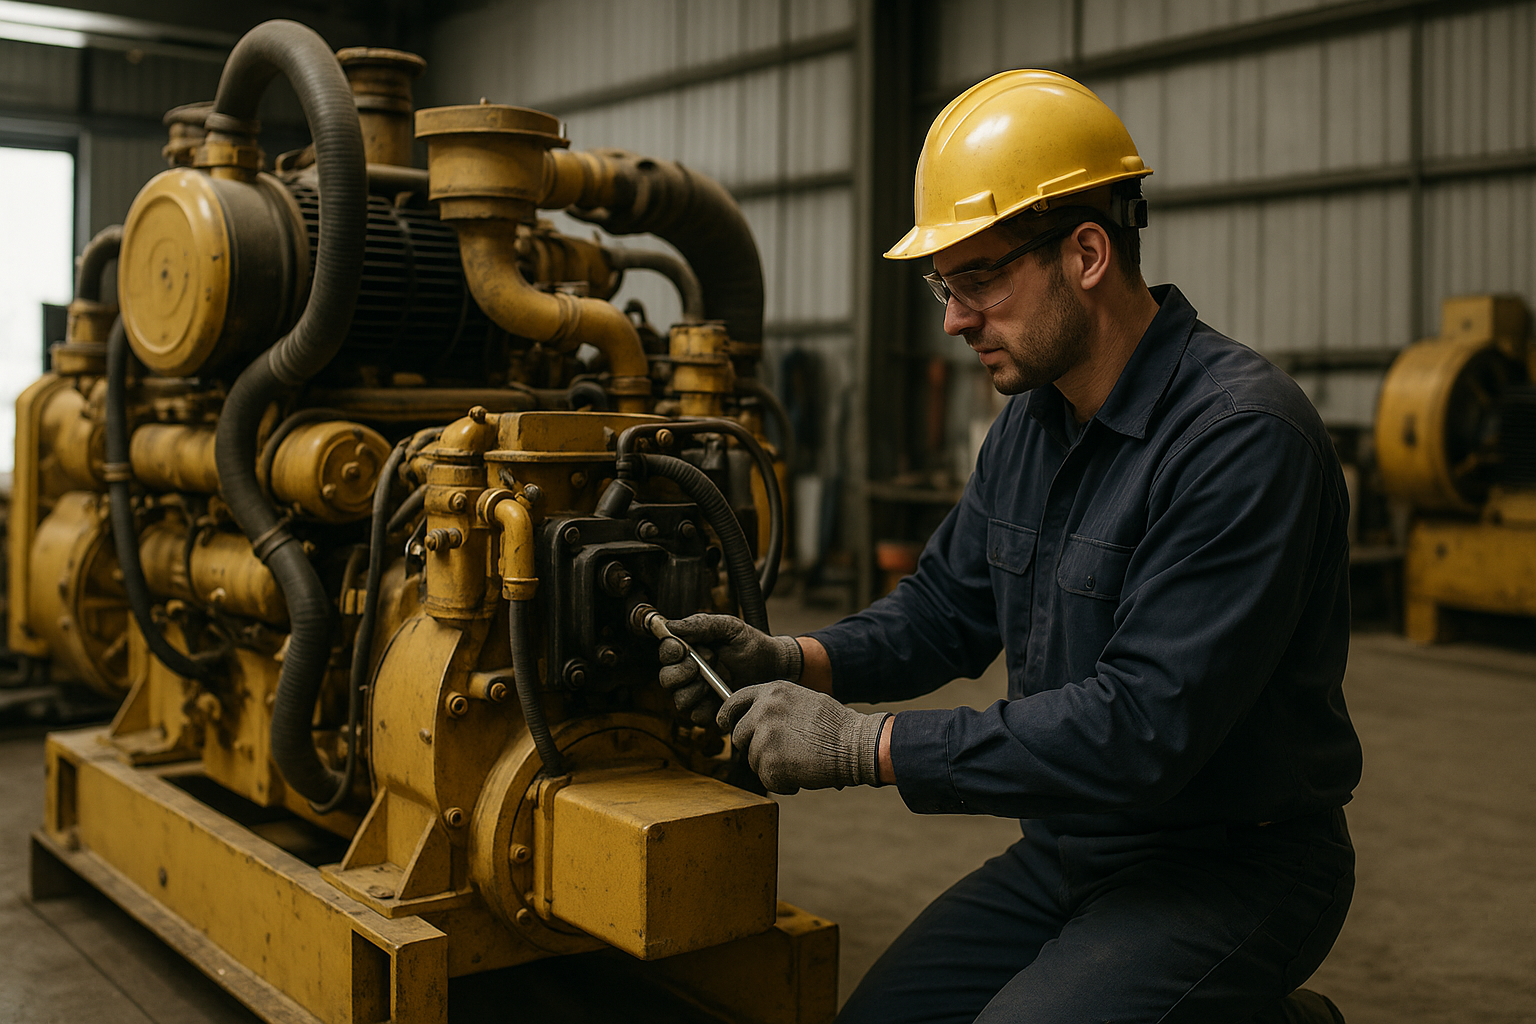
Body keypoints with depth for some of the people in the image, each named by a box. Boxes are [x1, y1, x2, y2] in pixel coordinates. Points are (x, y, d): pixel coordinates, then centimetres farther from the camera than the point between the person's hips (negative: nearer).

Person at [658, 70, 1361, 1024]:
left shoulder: (1244, 438, -24)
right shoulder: (1033, 423, 5)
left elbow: (1144, 727, -31)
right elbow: (948, 606, 13)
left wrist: (862, 744, -28)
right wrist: (793, 661, -6)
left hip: (1230, 865, -8)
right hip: (1070, 843, 8)